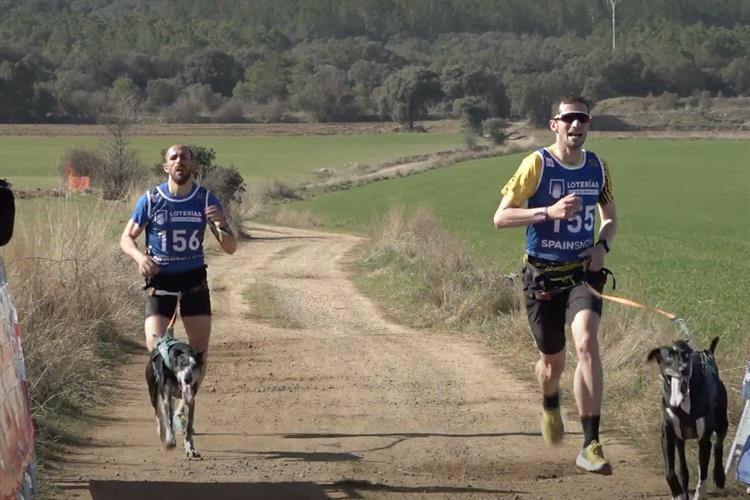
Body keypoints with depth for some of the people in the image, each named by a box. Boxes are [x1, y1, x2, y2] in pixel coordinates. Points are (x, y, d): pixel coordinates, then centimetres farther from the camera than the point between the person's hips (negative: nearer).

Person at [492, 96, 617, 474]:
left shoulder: (598, 167, 4)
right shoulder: (537, 164, -9)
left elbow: (609, 218, 19)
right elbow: (501, 217, -11)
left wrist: (602, 245, -2)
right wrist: (549, 212, -24)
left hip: (583, 273, 1)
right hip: (542, 275, -1)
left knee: (587, 344, -24)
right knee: (553, 361, 10)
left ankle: (591, 446, -24)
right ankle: (550, 406, 50)